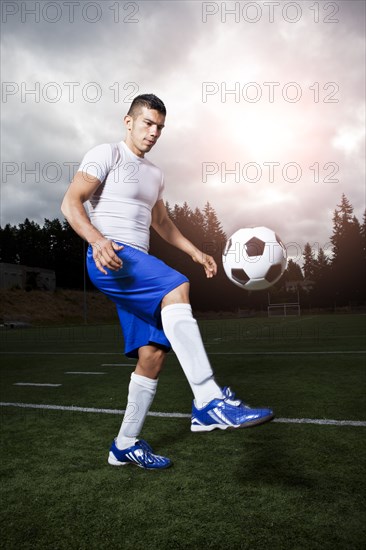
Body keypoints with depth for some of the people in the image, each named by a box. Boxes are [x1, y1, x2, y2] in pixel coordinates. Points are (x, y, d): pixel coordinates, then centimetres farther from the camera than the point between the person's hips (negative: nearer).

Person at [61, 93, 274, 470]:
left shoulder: (154, 174, 25)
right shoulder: (106, 155, 2)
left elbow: (160, 221, 34)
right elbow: (71, 203, -8)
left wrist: (195, 252, 24)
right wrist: (97, 239, -27)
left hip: (138, 264, 8)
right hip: (108, 258, -8)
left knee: (154, 353, 0)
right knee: (177, 288, -34)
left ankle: (125, 445, 15)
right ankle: (208, 402, -36)